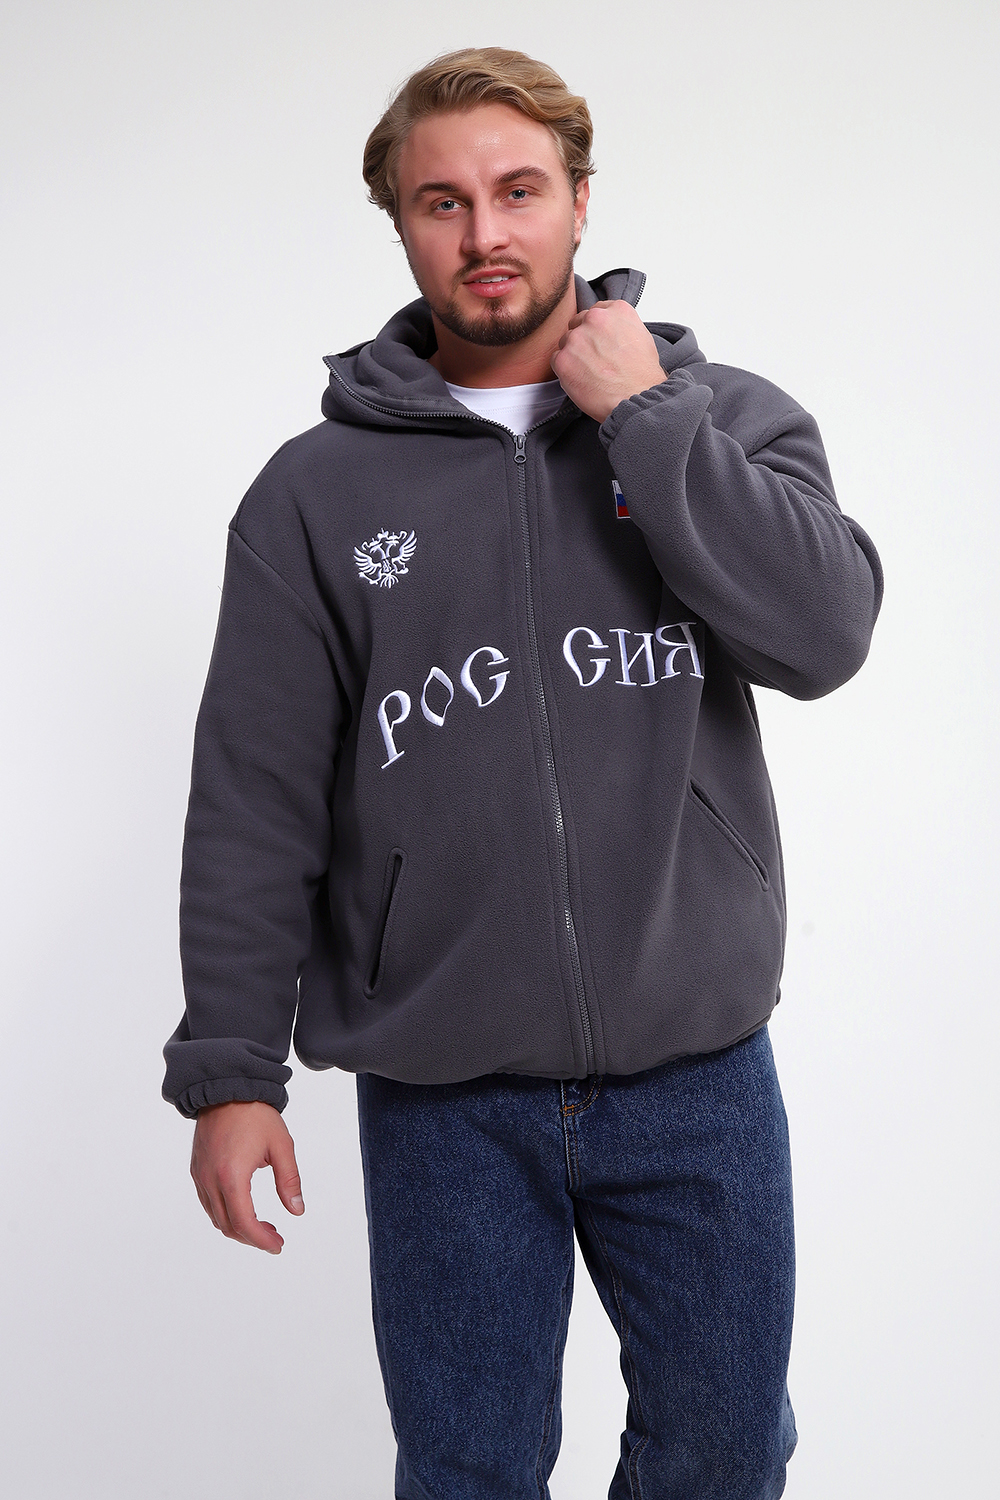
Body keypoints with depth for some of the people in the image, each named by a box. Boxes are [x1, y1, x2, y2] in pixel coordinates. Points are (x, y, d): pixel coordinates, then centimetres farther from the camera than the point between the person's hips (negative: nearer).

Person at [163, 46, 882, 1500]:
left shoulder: (729, 419, 2)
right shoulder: (318, 492, 1)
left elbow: (823, 632, -16)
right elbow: (254, 808, 0)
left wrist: (641, 416, -13)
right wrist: (229, 1070, -2)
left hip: (697, 1072, 1)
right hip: (442, 1101, 0)